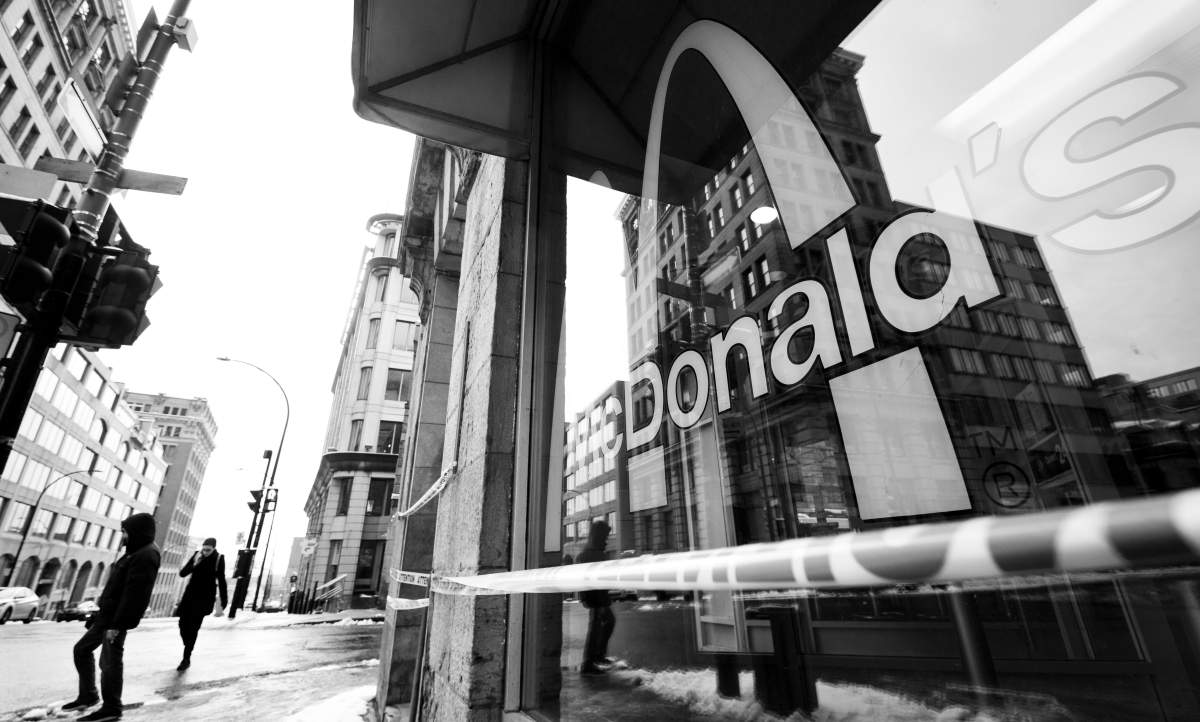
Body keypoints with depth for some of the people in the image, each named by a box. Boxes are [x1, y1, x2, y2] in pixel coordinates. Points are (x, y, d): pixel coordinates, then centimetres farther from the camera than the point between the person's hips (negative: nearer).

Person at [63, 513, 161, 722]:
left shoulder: (145, 556, -24)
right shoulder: (137, 552, 12)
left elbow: (134, 594, -26)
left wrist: (117, 624, -25)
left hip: (117, 618, -11)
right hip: (107, 614, 11)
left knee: (110, 661, -2)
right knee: (81, 649, 21)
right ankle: (88, 695, 33)